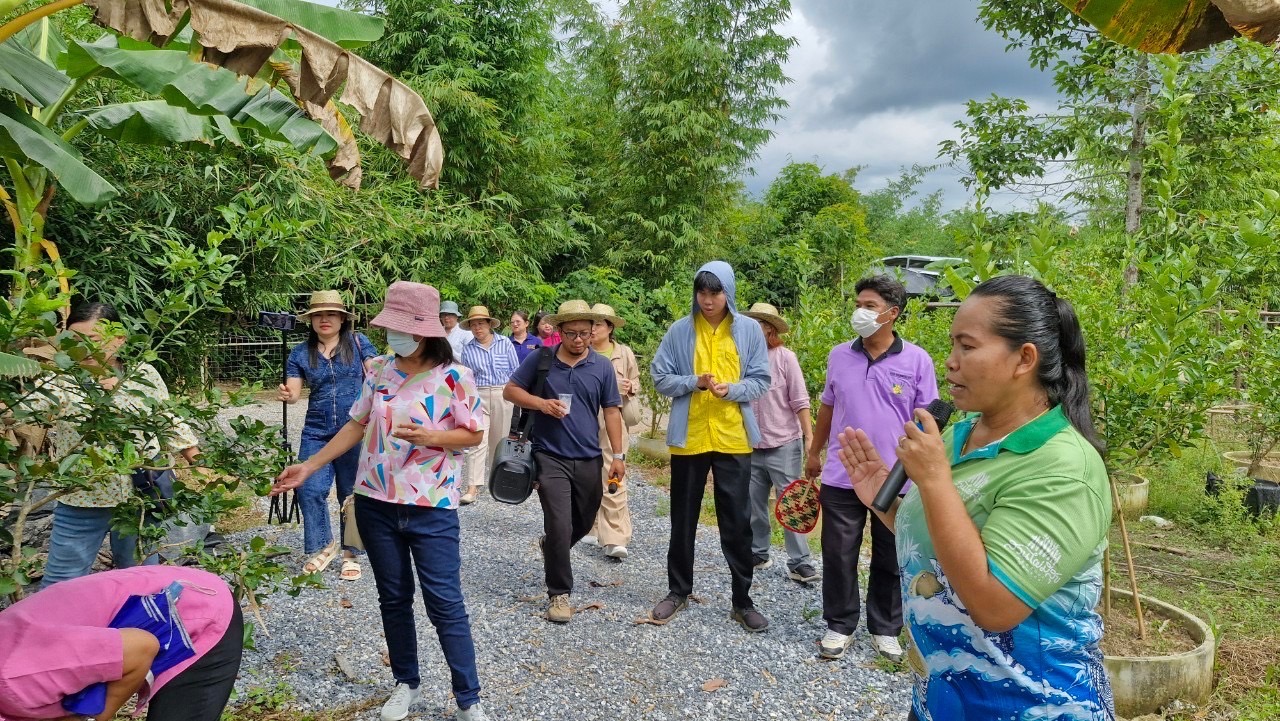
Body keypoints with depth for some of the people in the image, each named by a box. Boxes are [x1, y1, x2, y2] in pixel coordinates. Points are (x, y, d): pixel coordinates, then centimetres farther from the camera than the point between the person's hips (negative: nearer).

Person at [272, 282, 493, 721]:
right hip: (376, 504, 4)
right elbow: (357, 426, 10)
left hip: (431, 507, -4)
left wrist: (431, 437, -22)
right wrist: (310, 466, 6)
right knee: (393, 598, 15)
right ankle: (406, 684, 34)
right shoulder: (379, 371, 2)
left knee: (445, 603, 0)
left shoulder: (454, 377, -11)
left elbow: (474, 435, -6)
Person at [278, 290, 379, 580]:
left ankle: (350, 554, 21)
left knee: (352, 494, 7)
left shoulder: (358, 343, 1)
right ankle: (322, 545, 18)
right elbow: (294, 391, 2)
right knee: (310, 490, -6)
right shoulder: (301, 353, 6)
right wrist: (287, 395, -21)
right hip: (316, 432, 2)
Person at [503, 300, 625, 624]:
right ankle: (559, 593, 7)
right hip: (551, 457, -3)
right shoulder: (540, 359, -3)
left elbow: (611, 411, 4)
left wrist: (618, 455, 0)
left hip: (589, 459, 3)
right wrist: (541, 403, -16)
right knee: (560, 527, -9)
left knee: (584, 523, 18)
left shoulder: (602, 366, 1)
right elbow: (511, 390, 3)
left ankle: (551, 546, 50)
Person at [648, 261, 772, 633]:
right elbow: (660, 378, 0)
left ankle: (742, 601, 19)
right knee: (683, 519, 13)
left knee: (737, 522, 5)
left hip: (733, 439, 0)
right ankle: (679, 591, 29)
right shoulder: (680, 330, 0)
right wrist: (695, 382, -16)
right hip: (688, 438, 1)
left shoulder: (750, 330, 0)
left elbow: (760, 381, 1)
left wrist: (732, 389, -18)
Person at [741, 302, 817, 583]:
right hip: (751, 446, 4)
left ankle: (799, 563, 7)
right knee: (754, 505, 13)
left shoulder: (785, 357, -7)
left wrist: (809, 438, -10)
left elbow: (800, 402, -6)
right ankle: (758, 555, 28)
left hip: (783, 445, -4)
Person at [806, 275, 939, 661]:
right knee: (838, 556, 8)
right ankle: (840, 626, 24)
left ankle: (885, 629, 29)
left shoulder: (917, 360, -6)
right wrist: (814, 452, 16)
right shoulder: (839, 355, 2)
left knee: (890, 560, 12)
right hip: (841, 477, 2)